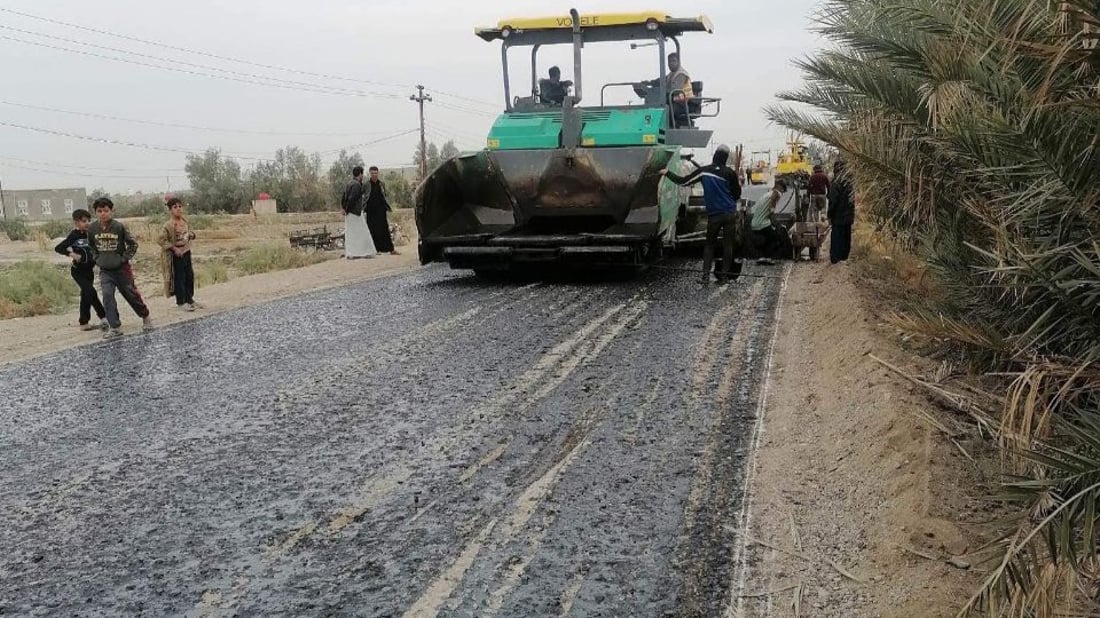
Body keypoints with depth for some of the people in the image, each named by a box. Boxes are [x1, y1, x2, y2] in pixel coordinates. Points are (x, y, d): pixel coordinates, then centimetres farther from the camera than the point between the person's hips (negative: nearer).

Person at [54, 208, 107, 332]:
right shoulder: (74, 236, -13)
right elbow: (58, 248, -14)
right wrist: (72, 254, -24)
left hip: (89, 270, 6)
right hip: (78, 271, -6)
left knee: (86, 296, 14)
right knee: (91, 292, -20)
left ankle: (83, 322, 25)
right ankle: (104, 317, -14)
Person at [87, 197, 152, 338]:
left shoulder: (119, 226, -14)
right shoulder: (92, 228, -4)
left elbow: (133, 244, -6)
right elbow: (91, 246, 15)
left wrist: (124, 258, -9)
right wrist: (97, 259, 5)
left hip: (122, 268, -2)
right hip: (105, 270, 2)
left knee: (131, 294, 7)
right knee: (107, 295, -13)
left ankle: (145, 317, 30)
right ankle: (115, 328, -8)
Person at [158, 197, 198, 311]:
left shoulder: (184, 220, 2)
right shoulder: (169, 225, -20)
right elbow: (160, 239, -23)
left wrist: (191, 235, -3)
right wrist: (174, 248, -23)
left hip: (186, 252, 7)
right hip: (176, 255, -7)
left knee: (190, 276, 15)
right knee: (179, 278, 1)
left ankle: (189, 299, 31)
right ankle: (181, 303, 12)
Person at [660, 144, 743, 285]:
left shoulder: (703, 171, -3)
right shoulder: (730, 173, -6)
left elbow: (683, 181, 3)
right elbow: (737, 194, 0)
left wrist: (667, 173, 15)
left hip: (714, 215, 1)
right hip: (730, 214, -1)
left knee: (709, 244, 11)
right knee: (728, 244, 6)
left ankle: (706, 275, 0)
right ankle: (724, 275, 4)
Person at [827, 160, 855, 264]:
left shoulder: (836, 183, -17)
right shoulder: (849, 182, 7)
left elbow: (833, 201, -18)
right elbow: (852, 200, 12)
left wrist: (830, 215, -10)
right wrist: (852, 214, 19)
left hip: (838, 216, -7)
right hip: (848, 216, 7)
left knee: (836, 237, -2)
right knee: (846, 236, 14)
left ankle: (835, 257, -1)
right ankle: (844, 256, 22)